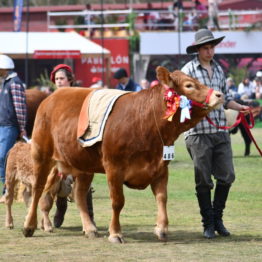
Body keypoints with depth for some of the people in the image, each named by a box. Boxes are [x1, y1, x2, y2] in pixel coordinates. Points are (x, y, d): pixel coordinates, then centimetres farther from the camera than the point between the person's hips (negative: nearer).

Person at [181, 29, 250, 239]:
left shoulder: (218, 69, 15)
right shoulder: (188, 70, -3)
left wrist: (239, 107, 7)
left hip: (221, 132, 5)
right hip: (198, 133, -5)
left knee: (227, 176, 3)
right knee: (204, 181, 1)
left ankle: (217, 218, 19)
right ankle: (208, 224, 11)